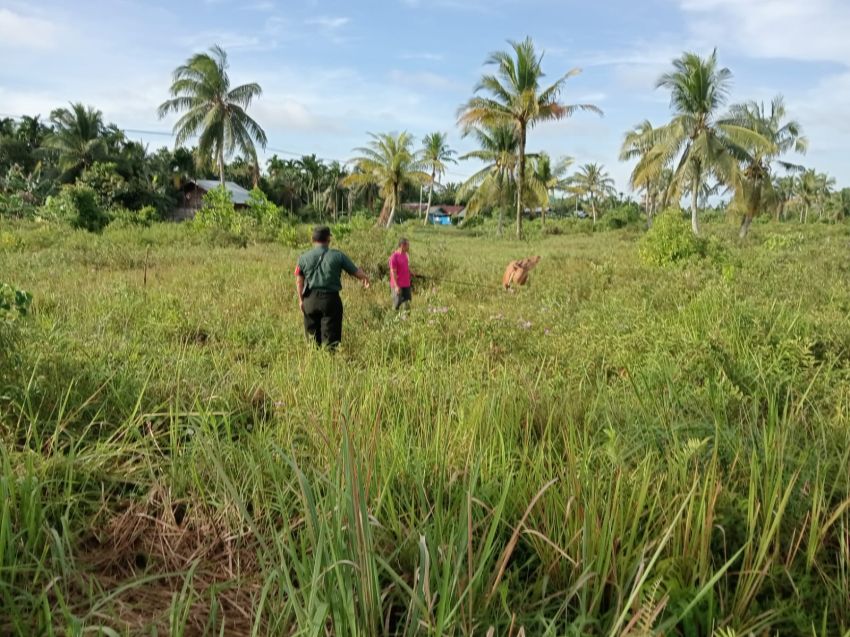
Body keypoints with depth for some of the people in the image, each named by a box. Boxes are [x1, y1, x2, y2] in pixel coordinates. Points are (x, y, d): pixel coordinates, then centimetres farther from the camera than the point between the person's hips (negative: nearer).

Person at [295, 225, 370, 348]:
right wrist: (365, 278, 23)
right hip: (331, 299, -2)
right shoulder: (337, 256, -3)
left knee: (313, 338, 13)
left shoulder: (303, 258, 2)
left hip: (310, 300, 2)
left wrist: (301, 300, 11)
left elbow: (299, 281, 2)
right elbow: (356, 271, 3)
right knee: (330, 338, 1)